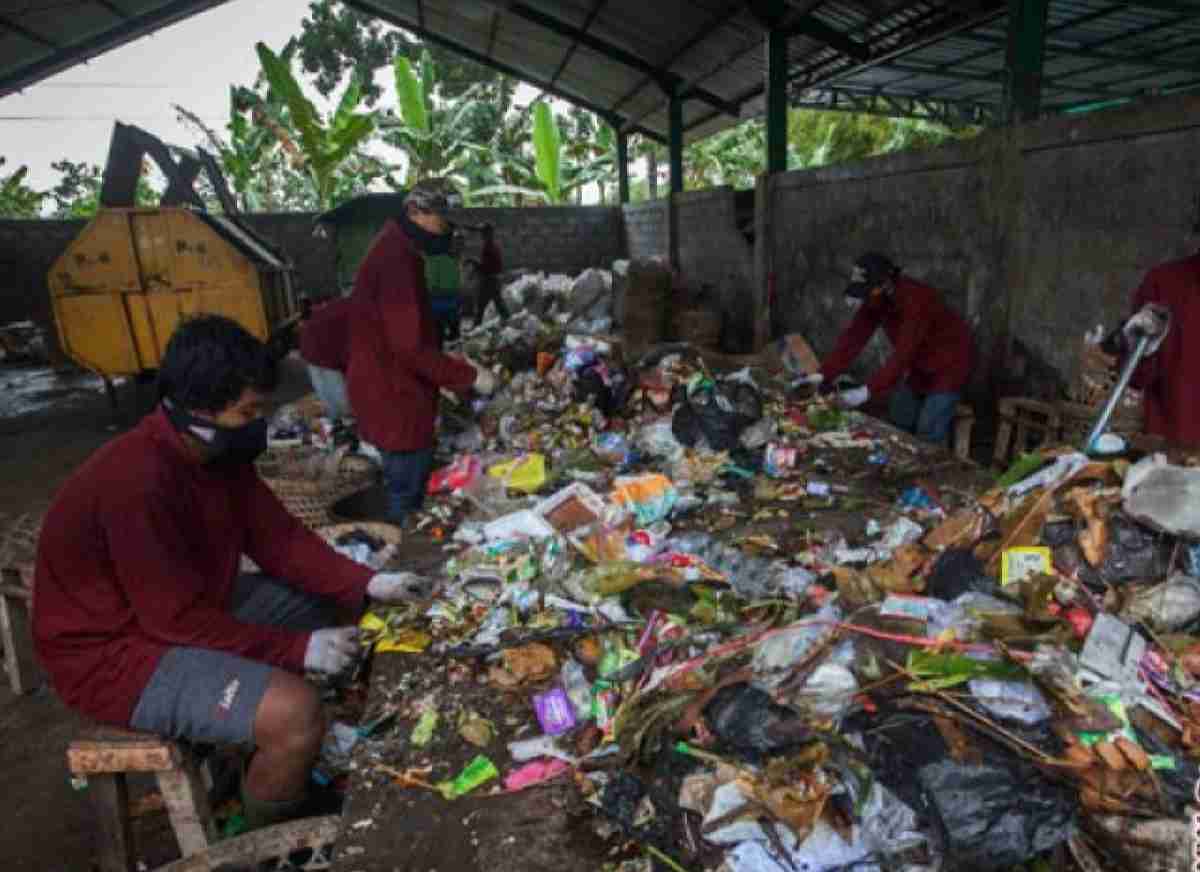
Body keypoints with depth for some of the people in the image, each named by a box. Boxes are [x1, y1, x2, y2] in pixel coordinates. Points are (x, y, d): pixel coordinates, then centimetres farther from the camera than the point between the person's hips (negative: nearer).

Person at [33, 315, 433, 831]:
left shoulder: (218, 450, -5)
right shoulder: (136, 483, -32)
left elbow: (277, 537, -1)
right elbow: (179, 619, -29)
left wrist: (367, 584, -11)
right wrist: (299, 649, -23)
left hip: (193, 603, 9)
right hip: (115, 651, -9)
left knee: (343, 607, 7)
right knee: (294, 713, -29)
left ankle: (317, 768, 23)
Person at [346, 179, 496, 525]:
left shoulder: (398, 253, 11)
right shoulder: (395, 261, -23)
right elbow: (411, 347, -26)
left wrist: (455, 362, 12)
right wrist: (470, 376, -18)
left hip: (396, 392, 10)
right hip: (393, 397, -10)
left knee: (415, 485, 22)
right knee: (407, 496, 4)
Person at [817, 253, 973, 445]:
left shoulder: (916, 301, -36)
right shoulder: (874, 298, -14)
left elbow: (903, 355, -39)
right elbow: (854, 337, -14)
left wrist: (868, 392, -45)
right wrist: (824, 375, -23)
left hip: (946, 366, -8)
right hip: (917, 365, 8)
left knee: (929, 437, -9)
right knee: (899, 427, 14)